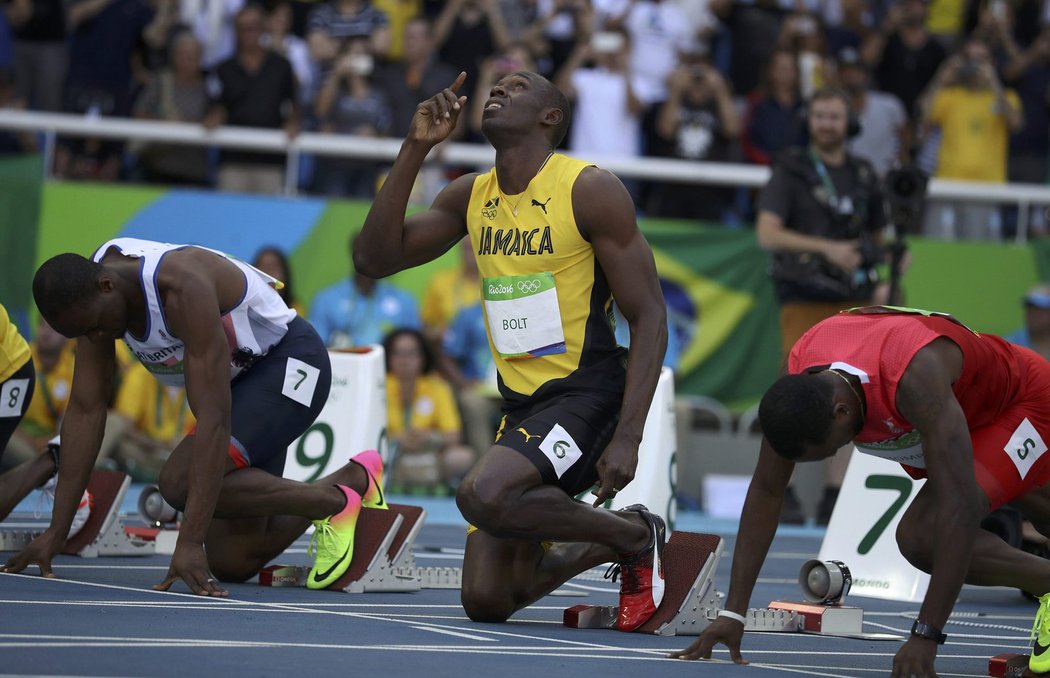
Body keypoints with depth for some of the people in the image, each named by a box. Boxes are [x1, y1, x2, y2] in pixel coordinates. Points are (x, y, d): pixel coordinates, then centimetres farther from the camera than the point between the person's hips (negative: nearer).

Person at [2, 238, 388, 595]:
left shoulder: (181, 288, -35)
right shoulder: (88, 295, -12)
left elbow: (213, 419, -38)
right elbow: (85, 410, -6)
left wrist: (190, 543, -42)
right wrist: (56, 532, -10)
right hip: (240, 379, 8)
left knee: (181, 483, -29)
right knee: (231, 564, 5)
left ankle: (334, 501, -11)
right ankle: (352, 480, 26)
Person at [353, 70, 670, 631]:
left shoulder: (591, 191, -10)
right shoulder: (469, 196, 9)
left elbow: (649, 317, -12)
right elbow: (374, 258, 2)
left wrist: (628, 438, -21)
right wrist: (415, 148, -6)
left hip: (587, 395, -7)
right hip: (520, 405, 7)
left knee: (484, 495, -34)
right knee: (486, 601, 2)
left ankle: (635, 536, -9)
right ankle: (612, 543, 29)